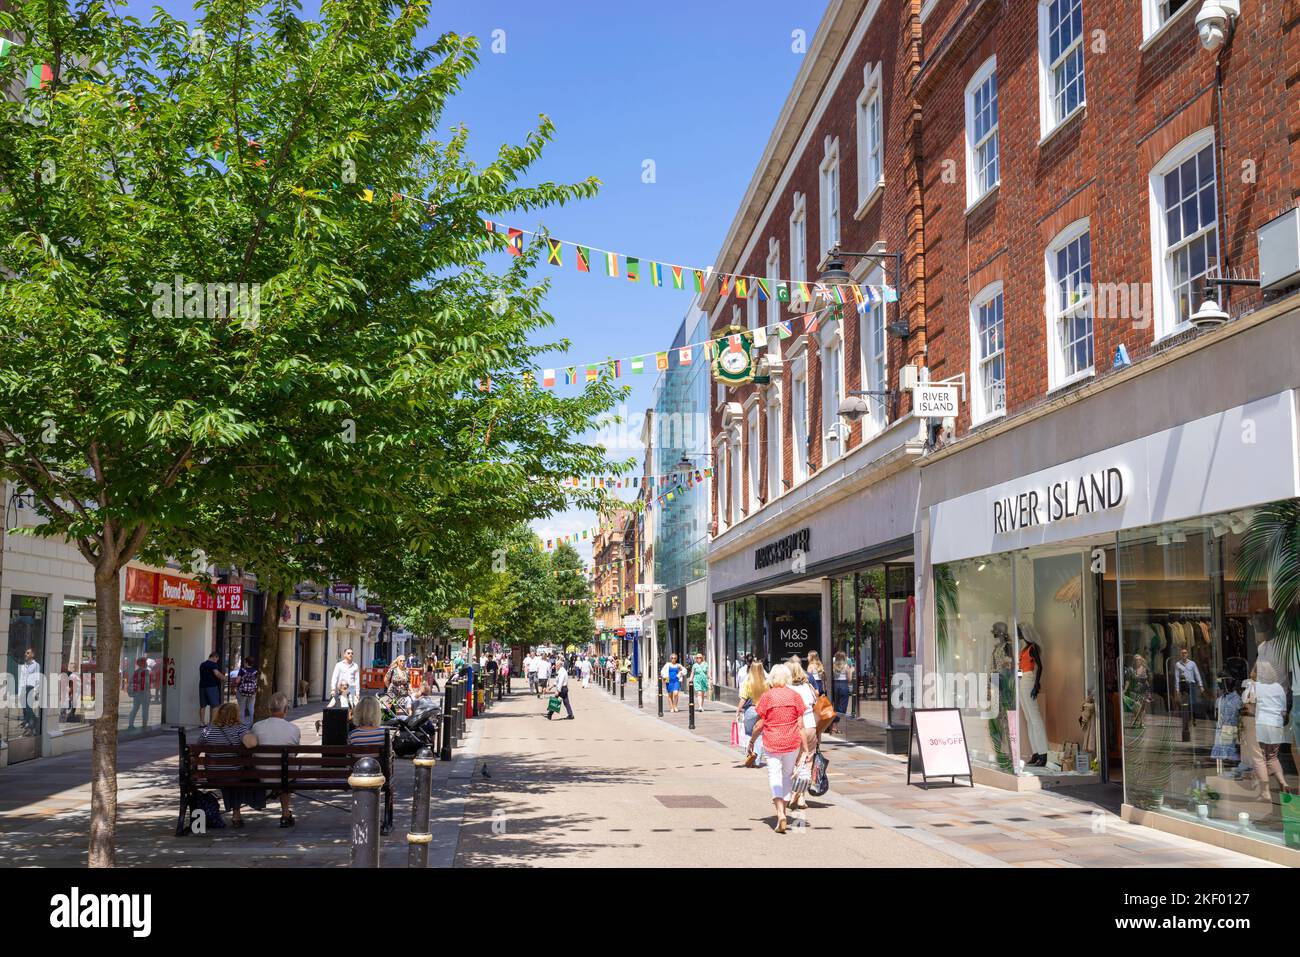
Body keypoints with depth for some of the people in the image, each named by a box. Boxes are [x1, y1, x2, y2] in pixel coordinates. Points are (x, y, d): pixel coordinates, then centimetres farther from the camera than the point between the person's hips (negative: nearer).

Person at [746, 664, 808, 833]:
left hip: (772, 743, -2)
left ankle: (781, 814, -18)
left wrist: (751, 741, 13)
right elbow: (800, 725, 0)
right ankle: (783, 811, 27)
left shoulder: (767, 696, -5)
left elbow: (759, 724, -2)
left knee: (774, 777, -1)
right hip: (792, 742, 2)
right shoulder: (795, 695, 0)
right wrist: (803, 749, 7)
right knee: (788, 775, 18)